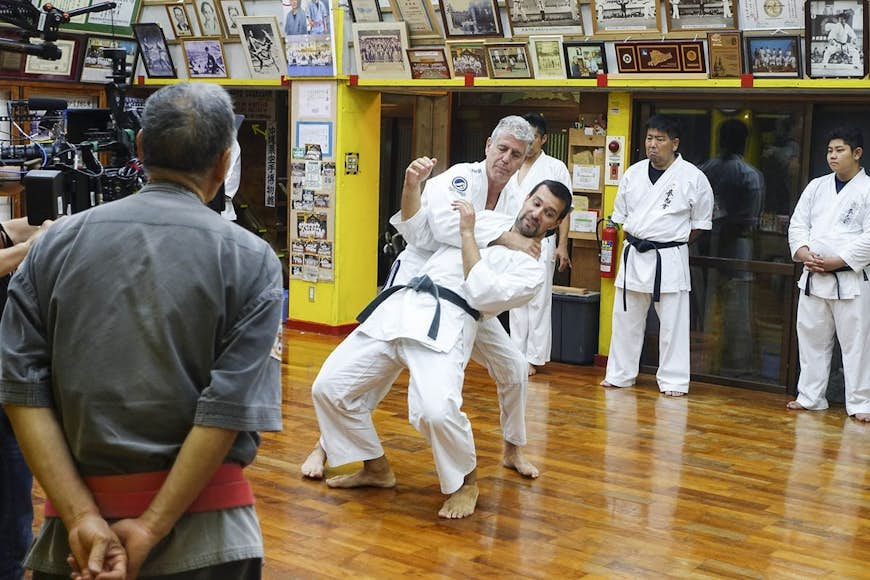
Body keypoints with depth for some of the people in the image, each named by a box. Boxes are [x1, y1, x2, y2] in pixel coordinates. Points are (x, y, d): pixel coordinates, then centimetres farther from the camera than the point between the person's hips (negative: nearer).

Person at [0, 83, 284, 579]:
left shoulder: (56, 244, 0)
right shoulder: (250, 259, -7)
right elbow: (230, 409, -15)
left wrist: (82, 518, -6)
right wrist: (149, 530, -11)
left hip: (73, 527, 2)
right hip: (201, 533, -2)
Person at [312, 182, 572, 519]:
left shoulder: (532, 269, 7)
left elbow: (482, 294, -10)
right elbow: (416, 223, 31)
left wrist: (468, 233, -5)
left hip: (444, 325, -6)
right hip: (397, 309, 6)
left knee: (437, 410, -31)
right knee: (330, 387, 0)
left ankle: (465, 482, 1)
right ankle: (377, 469, 21)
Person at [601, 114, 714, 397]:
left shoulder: (692, 177, -7)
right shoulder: (634, 173, 5)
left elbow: (700, 222, 2)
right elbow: (621, 214, 16)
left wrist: (674, 243, 2)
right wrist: (635, 240, 8)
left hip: (670, 259, -4)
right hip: (634, 256, 4)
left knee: (672, 323, 1)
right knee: (626, 318, 12)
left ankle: (673, 381, 11)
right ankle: (619, 374, 24)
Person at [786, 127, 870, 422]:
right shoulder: (816, 187, 10)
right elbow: (797, 224, 9)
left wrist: (836, 261, -15)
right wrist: (805, 254, -8)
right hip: (813, 277, 5)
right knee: (811, 337, 11)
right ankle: (810, 397, 22)